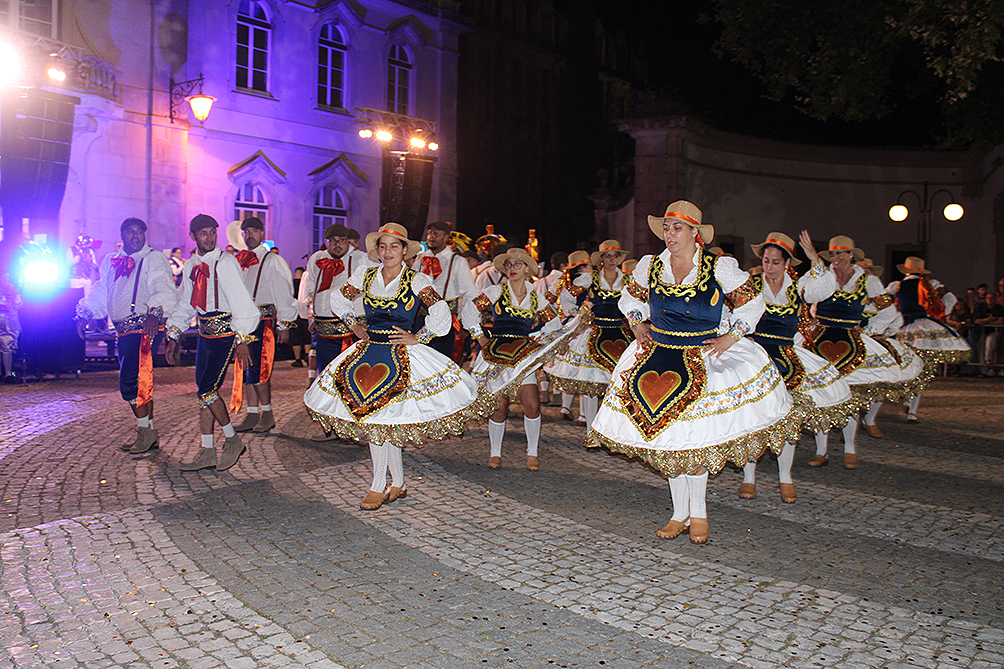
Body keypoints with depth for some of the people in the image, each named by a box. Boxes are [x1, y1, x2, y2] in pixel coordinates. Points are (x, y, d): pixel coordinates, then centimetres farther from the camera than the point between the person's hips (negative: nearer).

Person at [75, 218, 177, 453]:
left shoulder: (153, 259, -3)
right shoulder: (111, 262, 19)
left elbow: (165, 290, -17)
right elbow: (101, 292, 25)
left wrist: (154, 313, -33)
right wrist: (85, 314, 11)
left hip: (144, 327, -7)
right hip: (122, 330, 7)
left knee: (130, 381, -13)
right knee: (140, 383, 11)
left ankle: (145, 431, -1)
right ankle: (149, 433, 19)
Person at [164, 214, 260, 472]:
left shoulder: (225, 263, -12)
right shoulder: (191, 266, 10)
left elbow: (242, 303, -17)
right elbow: (184, 304, 18)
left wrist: (241, 340, -20)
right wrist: (173, 337, 13)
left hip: (226, 333, -7)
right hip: (204, 333, 8)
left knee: (207, 390, -12)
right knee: (204, 392, 9)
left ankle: (232, 440, 8)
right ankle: (207, 453, 17)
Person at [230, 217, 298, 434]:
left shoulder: (272, 260, -4)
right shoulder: (241, 260, 16)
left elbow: (283, 294, -7)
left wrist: (284, 325, -10)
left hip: (264, 322, -7)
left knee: (257, 369, -10)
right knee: (245, 369, 8)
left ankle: (267, 414, 3)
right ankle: (252, 414, 15)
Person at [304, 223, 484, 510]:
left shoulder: (416, 281, -4)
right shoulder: (365, 276, 7)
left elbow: (441, 314, -7)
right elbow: (338, 299, 22)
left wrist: (417, 338, -7)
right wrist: (355, 325, 14)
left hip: (401, 354, -4)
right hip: (368, 351, 4)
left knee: (379, 419, -8)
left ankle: (378, 488, 6)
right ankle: (398, 484, 15)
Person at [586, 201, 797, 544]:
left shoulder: (720, 267, -6)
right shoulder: (650, 266, 3)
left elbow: (751, 303, 3)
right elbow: (630, 297, 22)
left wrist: (731, 337, -7)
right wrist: (639, 323, 6)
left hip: (706, 357, -3)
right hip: (658, 355, 3)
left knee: (694, 437, -8)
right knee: (667, 437, 4)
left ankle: (698, 512, 12)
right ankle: (680, 513, 18)